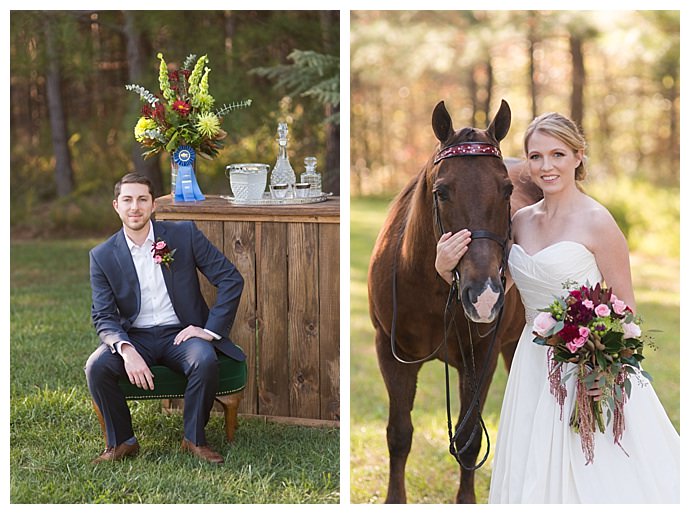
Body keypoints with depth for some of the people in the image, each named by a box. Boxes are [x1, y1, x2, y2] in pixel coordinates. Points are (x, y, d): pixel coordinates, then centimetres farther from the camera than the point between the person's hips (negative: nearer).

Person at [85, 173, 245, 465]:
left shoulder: (184, 234, -2)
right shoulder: (103, 256, 1)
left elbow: (231, 279, -2)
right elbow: (103, 316, -5)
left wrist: (211, 329, -11)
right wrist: (127, 350, -25)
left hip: (181, 333, -1)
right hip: (134, 337, 1)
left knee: (205, 361, -33)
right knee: (96, 367, -27)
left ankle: (194, 439, -10)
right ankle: (121, 442, -5)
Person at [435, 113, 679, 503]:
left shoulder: (596, 221, -12)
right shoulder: (522, 220, 6)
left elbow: (626, 305, -10)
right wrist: (446, 268, -8)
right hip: (535, 364, 6)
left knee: (598, 477, 0)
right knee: (534, 477, 13)